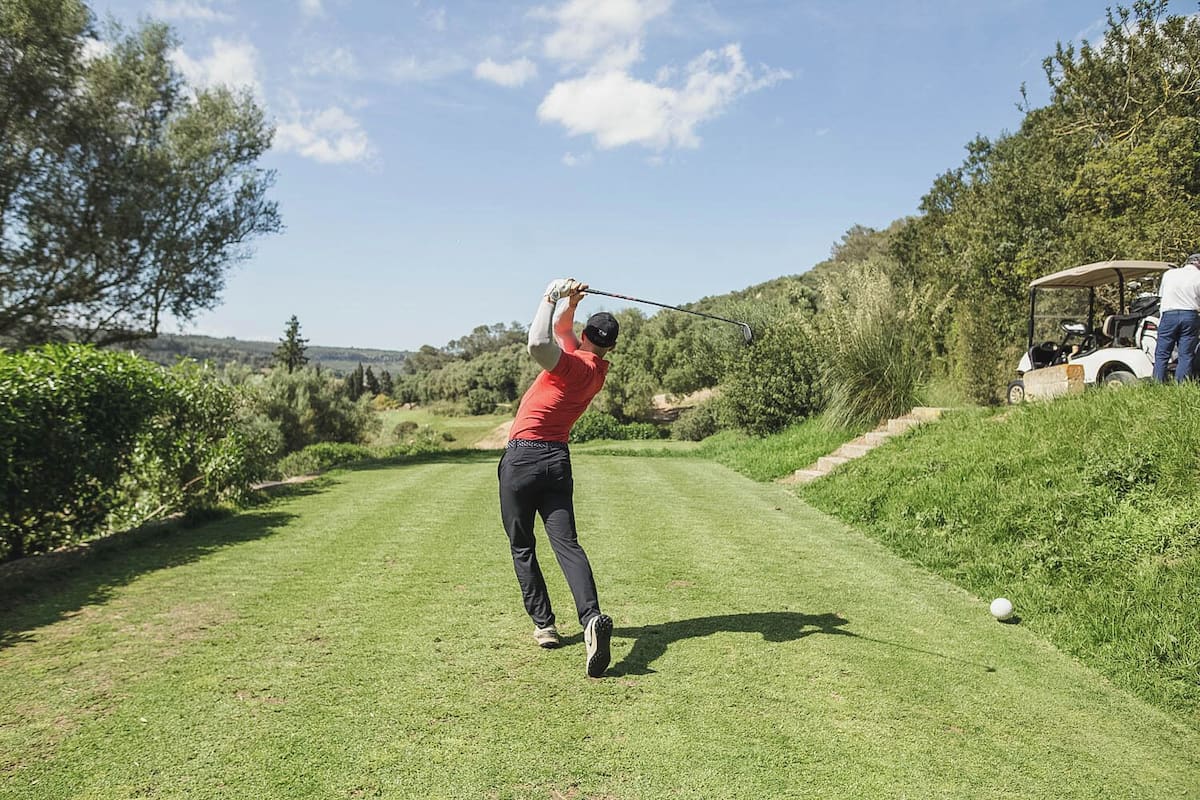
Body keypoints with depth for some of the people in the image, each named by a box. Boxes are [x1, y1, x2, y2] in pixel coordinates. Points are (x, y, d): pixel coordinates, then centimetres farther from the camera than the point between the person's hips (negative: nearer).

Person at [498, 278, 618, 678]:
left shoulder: (572, 363, -9)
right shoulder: (599, 370, 13)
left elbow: (538, 343, -32)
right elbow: (561, 331, 27)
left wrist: (552, 297, -20)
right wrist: (570, 305, 11)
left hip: (523, 457, -5)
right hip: (558, 459, 6)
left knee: (522, 547, 9)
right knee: (567, 544, -3)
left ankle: (544, 625, 11)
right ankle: (592, 617, -23)